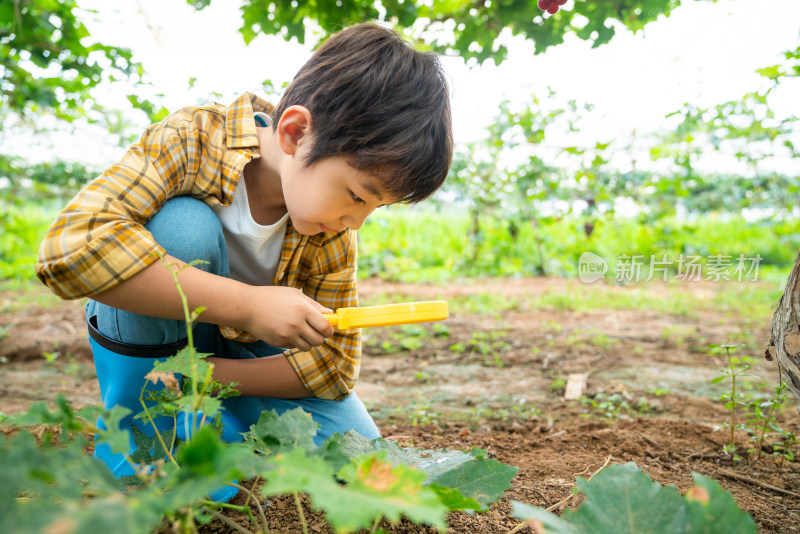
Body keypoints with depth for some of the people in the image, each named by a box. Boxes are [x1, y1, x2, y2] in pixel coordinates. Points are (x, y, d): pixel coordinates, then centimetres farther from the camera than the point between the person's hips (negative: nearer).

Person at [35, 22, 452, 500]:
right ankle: (133, 429, -15)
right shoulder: (190, 141, -28)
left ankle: (218, 427, 10)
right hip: (148, 343, -2)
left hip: (244, 356, 3)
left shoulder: (334, 232, -17)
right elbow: (70, 244, -41)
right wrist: (246, 305, -44)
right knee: (183, 226, -34)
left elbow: (334, 362, -14)